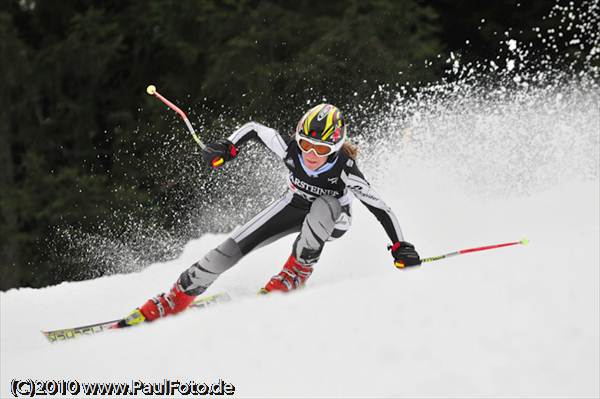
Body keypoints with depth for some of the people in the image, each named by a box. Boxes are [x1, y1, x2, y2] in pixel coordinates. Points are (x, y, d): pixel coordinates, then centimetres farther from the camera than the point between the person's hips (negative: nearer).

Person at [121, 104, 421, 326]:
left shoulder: (345, 170, -36)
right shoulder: (291, 151, -29)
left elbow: (380, 208, -31)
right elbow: (254, 129, -12)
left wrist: (401, 247, -35)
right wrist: (228, 147, -23)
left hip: (333, 219, -3)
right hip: (295, 206, 3)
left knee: (323, 206, -41)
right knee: (232, 248, -10)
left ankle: (297, 272, -20)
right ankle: (173, 301, 0)